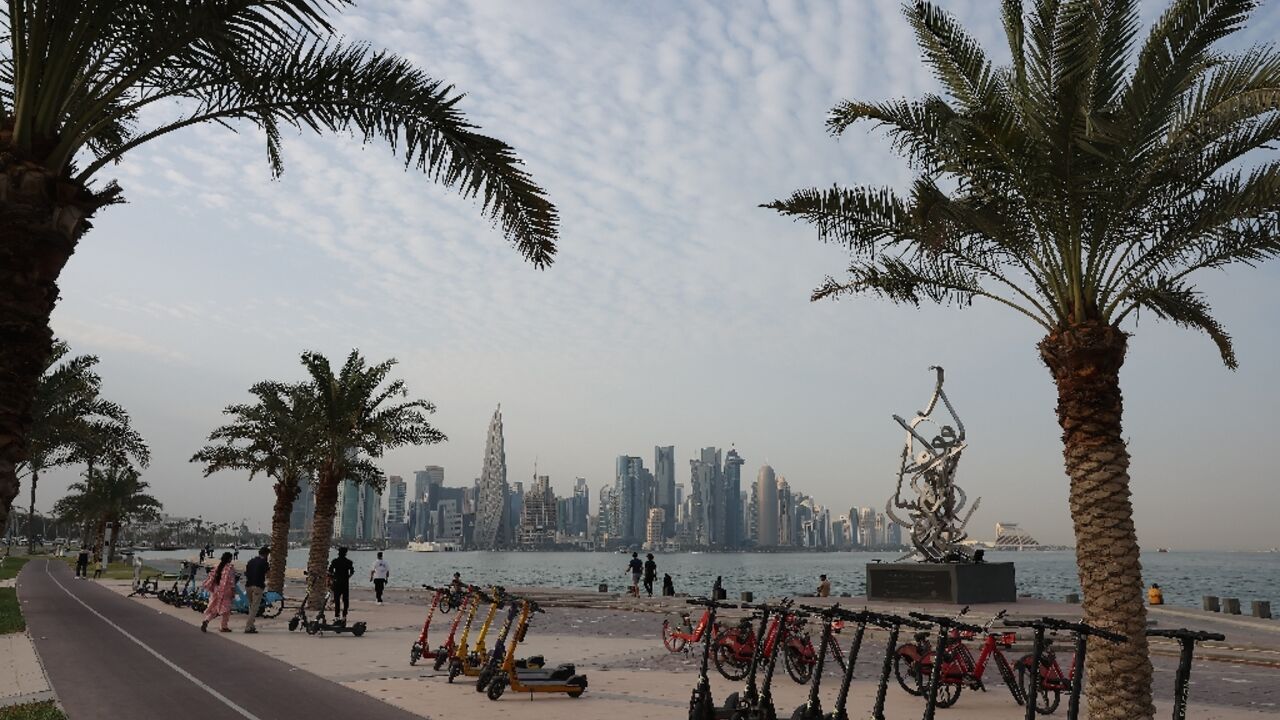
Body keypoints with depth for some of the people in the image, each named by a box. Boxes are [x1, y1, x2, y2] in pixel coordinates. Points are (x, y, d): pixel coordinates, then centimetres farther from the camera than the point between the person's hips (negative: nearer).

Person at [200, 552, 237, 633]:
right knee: (225, 609, 4)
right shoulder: (230, 568, -10)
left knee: (213, 608, 12)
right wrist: (233, 592, -8)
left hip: (216, 590, 6)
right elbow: (231, 580, -13)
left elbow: (211, 576, 9)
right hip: (225, 591, -6)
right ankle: (224, 627, 6)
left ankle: (206, 621, -10)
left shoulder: (218, 566, 9)